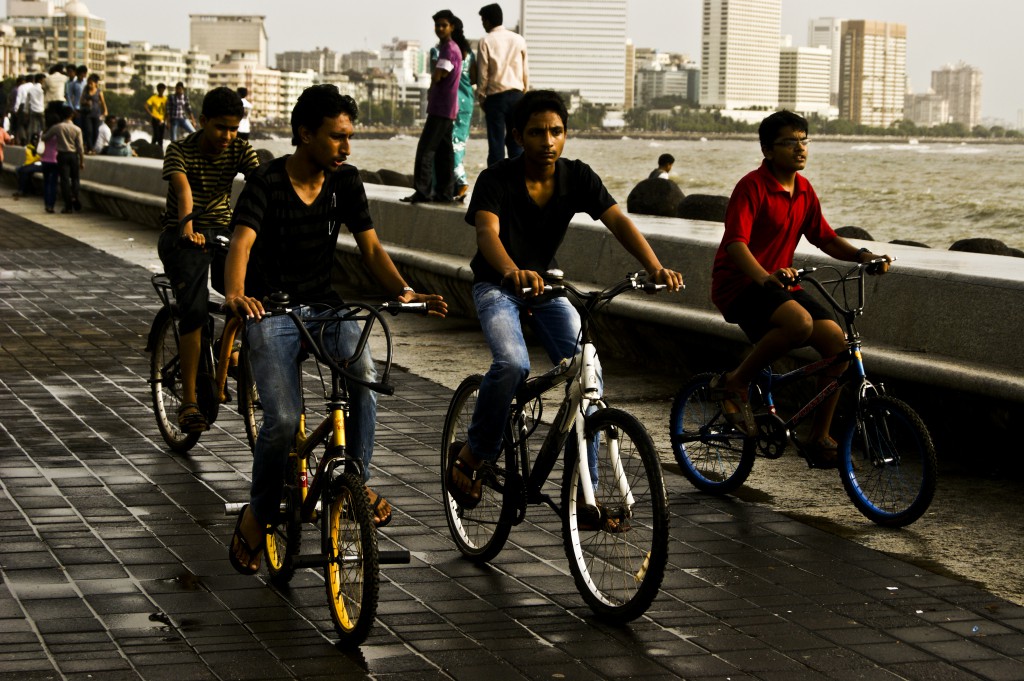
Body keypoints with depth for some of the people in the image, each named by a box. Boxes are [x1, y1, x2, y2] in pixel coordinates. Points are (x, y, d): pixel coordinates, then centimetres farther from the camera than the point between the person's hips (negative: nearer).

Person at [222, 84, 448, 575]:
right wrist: (235, 293, -48)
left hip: (323, 306, 4)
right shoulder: (267, 183, -13)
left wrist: (403, 290, -18)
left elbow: (370, 247, 1)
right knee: (283, 420, -21)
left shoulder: (345, 181, 1)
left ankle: (357, 480, -10)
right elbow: (242, 243, -26)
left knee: (364, 374, -29)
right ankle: (257, 515, 4)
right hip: (270, 313, -4)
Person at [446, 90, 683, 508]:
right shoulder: (496, 180, -20)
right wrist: (513, 272, -60)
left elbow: (617, 221, -22)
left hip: (547, 285, 4)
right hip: (497, 286, -4)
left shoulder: (577, 178, -10)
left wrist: (655, 268, -41)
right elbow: (487, 231, -37)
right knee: (512, 364, -31)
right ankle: (472, 454, -7)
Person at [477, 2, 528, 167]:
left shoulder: (486, 41, -5)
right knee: (515, 141, 9)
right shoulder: (519, 39, 5)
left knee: (496, 141, -1)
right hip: (516, 94, 3)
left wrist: (481, 97, 6)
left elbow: (483, 73, -4)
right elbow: (525, 70, 8)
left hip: (496, 96, -3)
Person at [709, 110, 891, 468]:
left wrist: (861, 255, -2)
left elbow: (825, 238, 17)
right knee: (800, 322, -35)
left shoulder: (804, 190, 10)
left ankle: (819, 439, 2)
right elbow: (736, 243, -25)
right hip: (740, 285, -8)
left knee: (836, 342, -9)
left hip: (781, 283, 8)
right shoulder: (753, 186, -14)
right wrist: (765, 277, -42)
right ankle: (734, 383, -13)